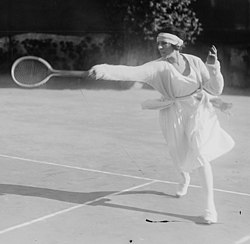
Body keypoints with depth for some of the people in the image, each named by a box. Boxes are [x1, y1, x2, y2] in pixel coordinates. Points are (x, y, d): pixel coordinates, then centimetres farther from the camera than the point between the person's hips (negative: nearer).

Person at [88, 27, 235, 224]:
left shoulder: (195, 62, -10)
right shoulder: (158, 67, -15)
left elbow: (216, 89, -8)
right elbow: (133, 72, -32)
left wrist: (213, 65, -24)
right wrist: (105, 70, -48)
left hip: (197, 111, -1)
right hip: (174, 115, 1)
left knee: (200, 156, -17)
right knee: (181, 156, 17)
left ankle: (210, 205, -6)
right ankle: (185, 178, 56)